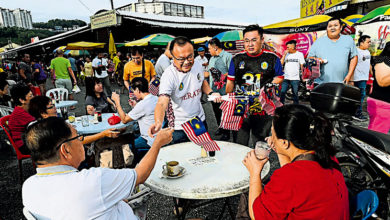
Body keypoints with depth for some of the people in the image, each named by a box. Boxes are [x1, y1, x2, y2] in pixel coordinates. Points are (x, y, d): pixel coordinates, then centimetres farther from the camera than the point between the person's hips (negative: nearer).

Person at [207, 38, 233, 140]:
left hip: (223, 92, -8)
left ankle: (226, 133, 14)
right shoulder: (212, 58, 17)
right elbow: (208, 72, 22)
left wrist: (221, 75, -23)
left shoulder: (227, 56, -9)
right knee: (216, 111, 17)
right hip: (213, 91, 8)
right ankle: (220, 128, 35)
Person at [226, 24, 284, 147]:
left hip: (263, 108, -1)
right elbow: (230, 82, 11)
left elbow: (279, 77, 7)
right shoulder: (237, 59, 5)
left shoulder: (272, 58, 0)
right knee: (239, 145, 9)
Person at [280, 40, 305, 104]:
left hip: (295, 78, -2)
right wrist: (284, 54, -4)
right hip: (286, 78, 2)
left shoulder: (299, 54, 5)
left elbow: (302, 65, 6)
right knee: (282, 92, -3)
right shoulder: (286, 54, 10)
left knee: (295, 94, 5)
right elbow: (281, 63, 1)